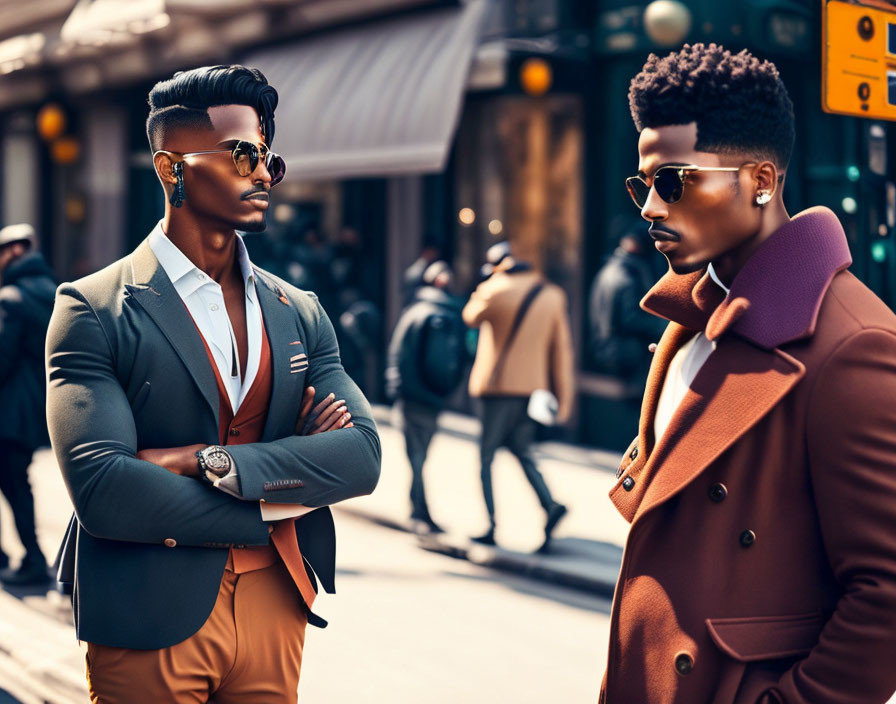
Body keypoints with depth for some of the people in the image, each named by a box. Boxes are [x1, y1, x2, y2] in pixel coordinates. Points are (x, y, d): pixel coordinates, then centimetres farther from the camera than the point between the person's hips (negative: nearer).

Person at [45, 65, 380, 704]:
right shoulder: (93, 310, -8)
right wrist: (279, 504, -13)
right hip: (151, 625, -4)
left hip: (277, 610, 4)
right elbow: (100, 488, -20)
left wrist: (210, 462, -18)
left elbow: (362, 456, -5)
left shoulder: (301, 313, 7)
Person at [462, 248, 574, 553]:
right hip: (533, 387, 5)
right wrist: (564, 396, 9)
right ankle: (550, 505, -6)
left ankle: (491, 525, 1)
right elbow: (561, 348, 6)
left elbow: (471, 316, 12)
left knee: (486, 455, 5)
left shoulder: (497, 290, -7)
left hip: (498, 385, -5)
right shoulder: (553, 297, 6)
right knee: (522, 451, 16)